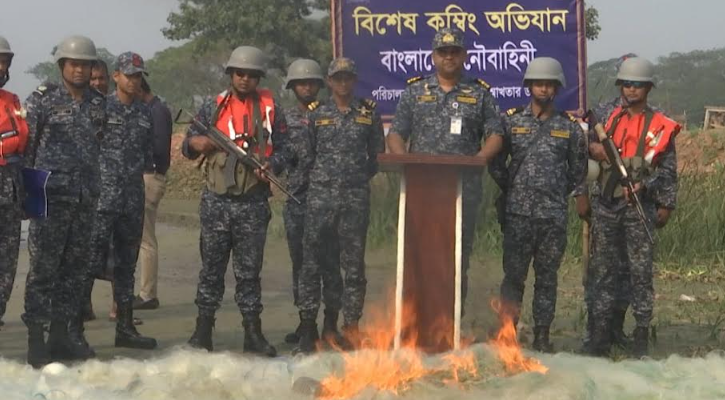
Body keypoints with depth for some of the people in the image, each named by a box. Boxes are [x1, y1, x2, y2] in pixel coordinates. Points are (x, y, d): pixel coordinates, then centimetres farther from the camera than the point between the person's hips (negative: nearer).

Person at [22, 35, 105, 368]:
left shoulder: (98, 104, 10)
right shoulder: (42, 100, -4)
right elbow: (25, 144, -4)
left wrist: (91, 185, 16)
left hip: (86, 199, 5)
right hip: (51, 197, -5)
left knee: (72, 268, 9)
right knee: (43, 268, -5)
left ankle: (60, 335, 18)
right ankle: (36, 341, -1)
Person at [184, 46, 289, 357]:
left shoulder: (270, 109, 7)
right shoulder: (213, 107, 8)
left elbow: (283, 149, 9)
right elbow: (188, 146, 13)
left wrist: (270, 164, -12)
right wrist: (195, 144, -11)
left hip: (253, 203, 0)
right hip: (216, 201, 0)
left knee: (250, 270, 5)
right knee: (211, 267, 4)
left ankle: (253, 333, 9)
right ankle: (203, 331, 11)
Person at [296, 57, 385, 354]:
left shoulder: (369, 113, 9)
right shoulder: (317, 114, 9)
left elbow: (378, 154, 12)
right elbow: (306, 153, 13)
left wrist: (361, 178, 7)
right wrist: (319, 178, 8)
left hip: (356, 196, 0)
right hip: (320, 195, 0)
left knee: (354, 263, 1)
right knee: (313, 261, 0)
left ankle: (351, 326, 7)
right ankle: (308, 325, 6)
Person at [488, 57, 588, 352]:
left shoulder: (570, 127, 7)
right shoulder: (511, 121, 5)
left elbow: (578, 170, 14)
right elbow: (495, 162, 10)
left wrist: (558, 193, 9)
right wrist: (511, 189, 8)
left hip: (554, 216, 1)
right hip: (518, 213, -1)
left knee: (547, 276, 6)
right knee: (514, 274, 0)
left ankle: (542, 336, 12)